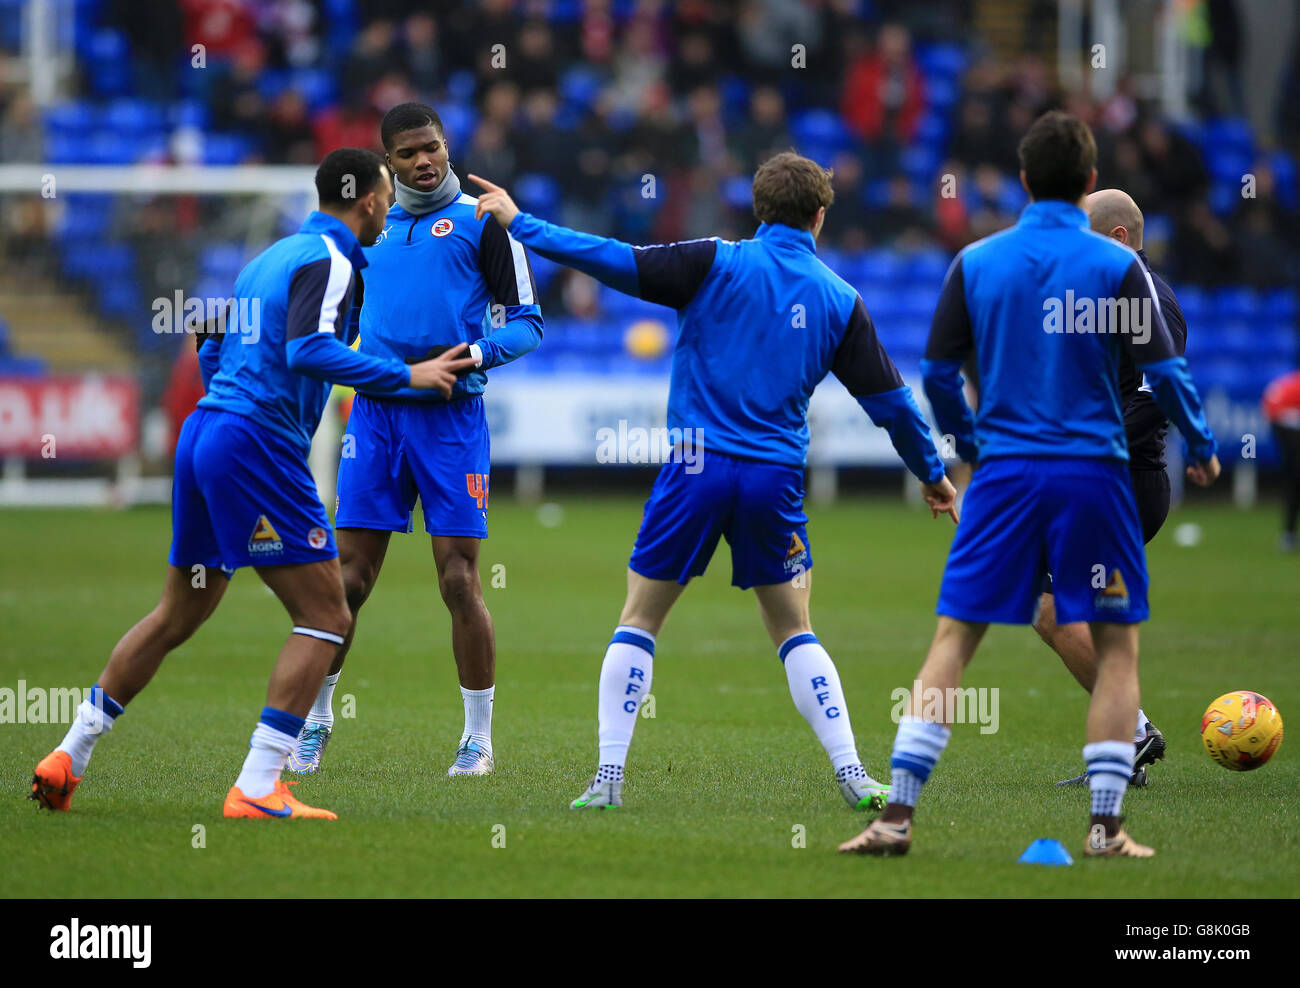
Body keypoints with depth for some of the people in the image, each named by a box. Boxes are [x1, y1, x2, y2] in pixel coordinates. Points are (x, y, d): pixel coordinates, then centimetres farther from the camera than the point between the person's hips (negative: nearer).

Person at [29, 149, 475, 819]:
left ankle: (68, 757, 21)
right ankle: (257, 790, -13)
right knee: (326, 617, -6)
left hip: (203, 432, 9)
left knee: (177, 614, 20)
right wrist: (406, 376, -19)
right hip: (257, 443, -9)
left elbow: (211, 353, 25)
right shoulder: (327, 261, -8)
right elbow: (310, 349, -24)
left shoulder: (270, 257, 19)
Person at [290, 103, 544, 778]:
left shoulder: (481, 222, 3)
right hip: (375, 411, 3)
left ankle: (478, 738, 5)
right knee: (347, 579, 0)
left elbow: (527, 322, 2)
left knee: (459, 578, -5)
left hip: (451, 418, -3)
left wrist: (476, 353, -15)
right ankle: (316, 720, 13)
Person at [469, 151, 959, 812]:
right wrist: (932, 474, 24)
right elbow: (890, 400, 10)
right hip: (777, 478, 2)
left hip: (697, 466, -2)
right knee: (795, 634, 15)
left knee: (638, 620, 9)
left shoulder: (718, 264, -2)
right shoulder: (840, 300, 6)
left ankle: (608, 779, 2)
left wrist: (520, 224, 1)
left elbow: (617, 262, -8)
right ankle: (852, 776, 5)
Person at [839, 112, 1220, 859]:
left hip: (1004, 472, 2)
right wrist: (1204, 447, 14)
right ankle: (1105, 826, 0)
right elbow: (1165, 371, -3)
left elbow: (937, 374, 8)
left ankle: (897, 816, -3)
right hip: (1093, 472, -2)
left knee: (953, 640, 4)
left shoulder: (975, 263, 4)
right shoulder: (1117, 265, -4)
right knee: (1117, 647, 8)